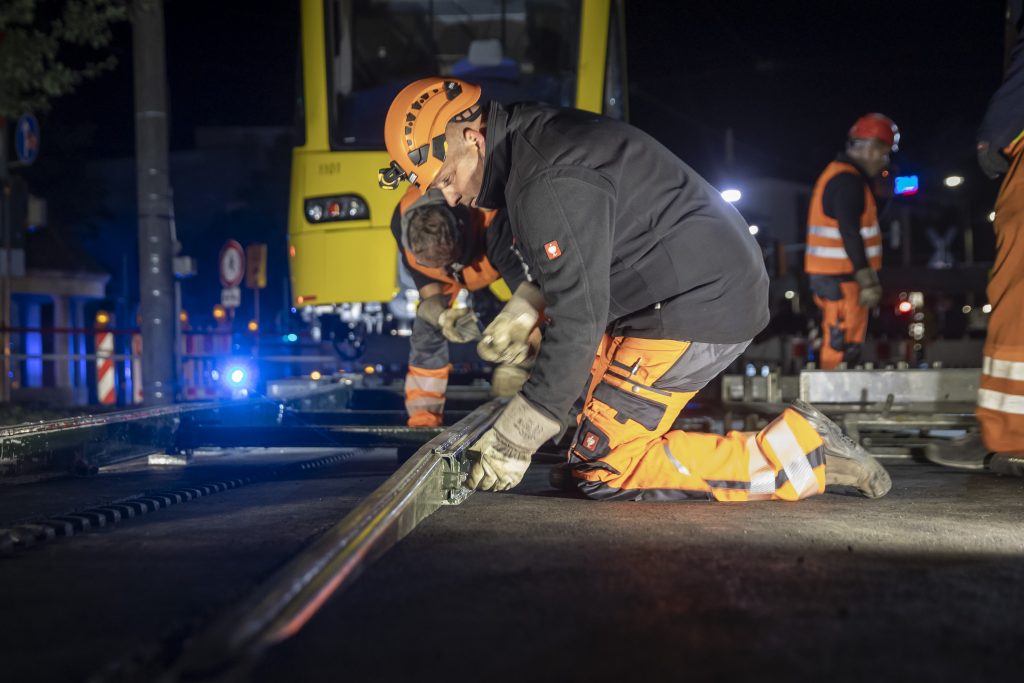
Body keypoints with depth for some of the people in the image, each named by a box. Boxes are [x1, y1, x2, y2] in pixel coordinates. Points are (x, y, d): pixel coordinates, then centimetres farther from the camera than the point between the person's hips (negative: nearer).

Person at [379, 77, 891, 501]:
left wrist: (513, 443, -17)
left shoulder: (549, 186, -21)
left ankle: (793, 452, -10)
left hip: (698, 306, -11)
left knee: (599, 473, -10)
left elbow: (579, 321, -23)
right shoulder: (537, 137, 12)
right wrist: (527, 309, 12)